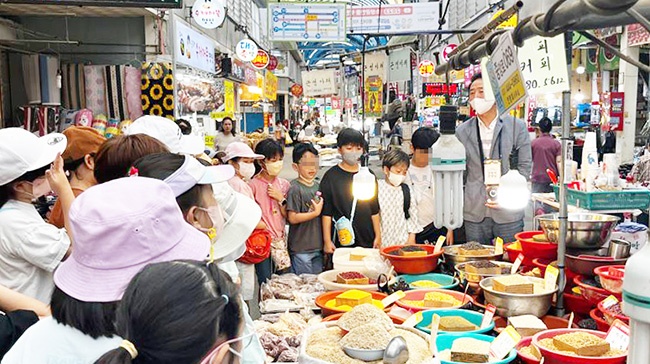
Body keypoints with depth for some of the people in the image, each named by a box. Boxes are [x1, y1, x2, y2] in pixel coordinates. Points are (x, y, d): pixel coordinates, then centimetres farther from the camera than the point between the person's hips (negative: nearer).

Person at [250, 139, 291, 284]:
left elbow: (287, 216, 5)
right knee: (265, 282, -1)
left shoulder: (283, 184, 6)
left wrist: (281, 199, -8)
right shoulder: (254, 185, -8)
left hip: (280, 238, 4)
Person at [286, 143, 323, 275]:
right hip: (300, 249, -7)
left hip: (318, 246, 7)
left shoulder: (318, 186, 9)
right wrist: (316, 212, -15)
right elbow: (292, 218, -19)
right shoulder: (295, 189, -13)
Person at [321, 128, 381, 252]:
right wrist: (327, 241, -6)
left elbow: (374, 210, 13)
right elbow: (326, 212, -3)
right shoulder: (331, 176, -2)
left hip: (366, 240, 3)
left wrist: (378, 236, 10)